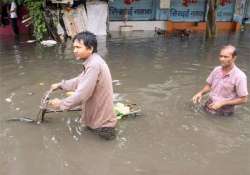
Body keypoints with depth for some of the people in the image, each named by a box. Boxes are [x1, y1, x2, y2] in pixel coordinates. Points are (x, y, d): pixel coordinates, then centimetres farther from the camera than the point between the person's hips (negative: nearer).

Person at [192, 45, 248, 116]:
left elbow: (243, 99, -13)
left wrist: (222, 103, -17)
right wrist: (201, 93, -6)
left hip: (224, 111, -3)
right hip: (209, 106, 4)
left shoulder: (240, 76, -18)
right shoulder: (216, 69, -2)